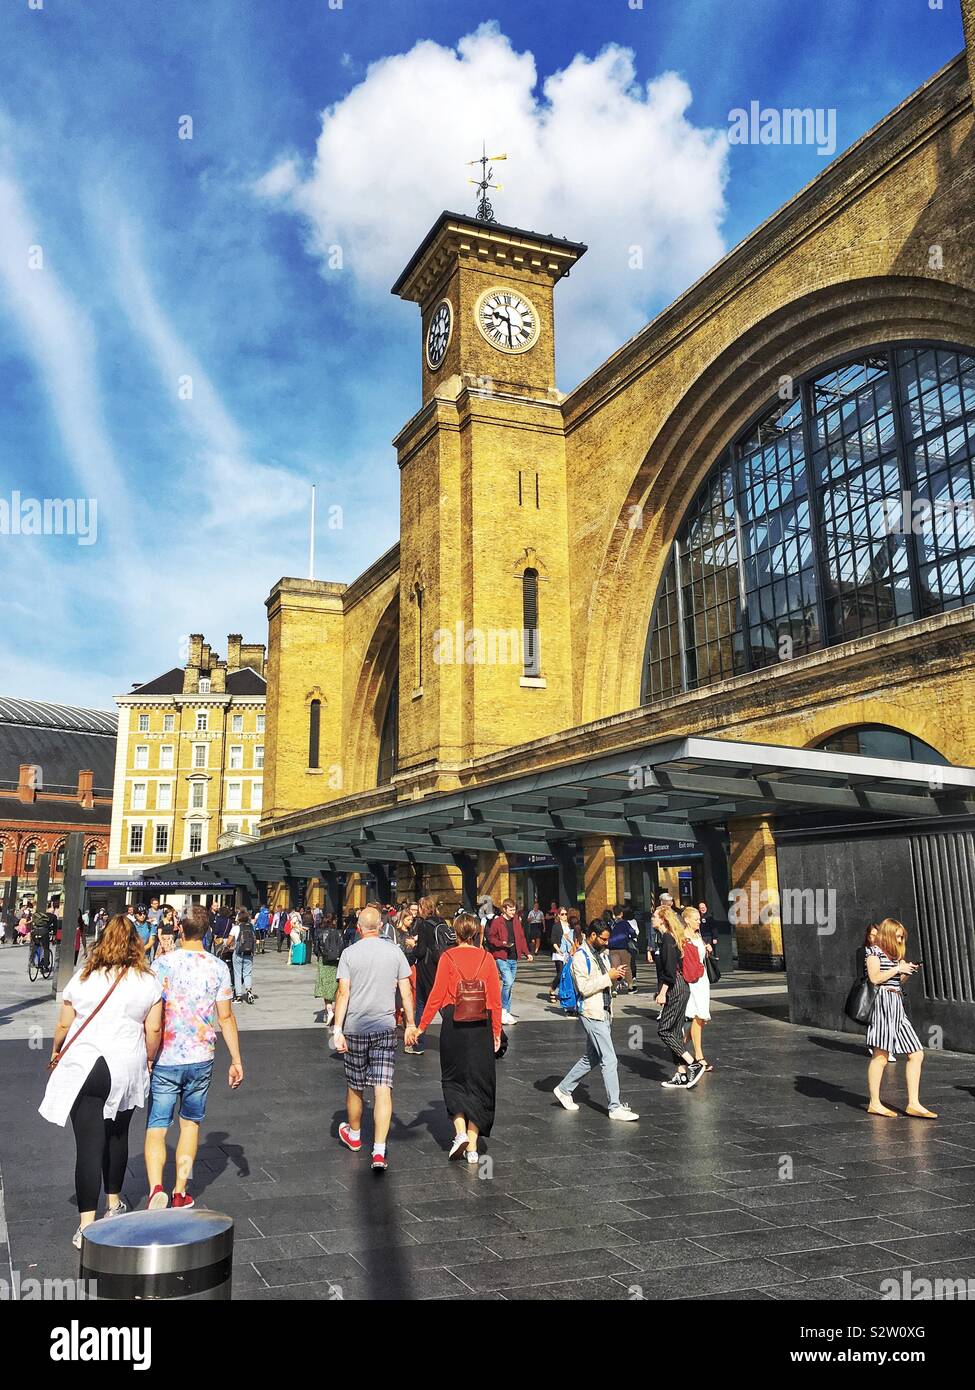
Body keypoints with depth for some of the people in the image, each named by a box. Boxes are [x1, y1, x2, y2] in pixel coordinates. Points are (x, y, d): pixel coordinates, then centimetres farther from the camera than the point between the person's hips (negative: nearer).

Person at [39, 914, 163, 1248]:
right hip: (127, 1070, 2)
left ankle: (86, 1226, -1)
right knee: (117, 1136, 20)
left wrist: (56, 1051, 21)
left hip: (82, 1067, -1)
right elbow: (154, 1029, -2)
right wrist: (148, 1060, 14)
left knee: (88, 1144, 0)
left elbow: (63, 1025, 2)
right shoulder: (148, 981, -2)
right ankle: (114, 1203, 36)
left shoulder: (83, 978, -3)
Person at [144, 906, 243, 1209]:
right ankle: (180, 1193, 22)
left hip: (164, 1059, -2)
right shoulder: (218, 967, -3)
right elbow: (226, 1017, -1)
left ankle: (156, 1188, -13)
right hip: (201, 1059, 2)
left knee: (156, 1127, 7)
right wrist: (236, 1060, 7)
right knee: (191, 1123, 18)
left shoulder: (162, 964, -8)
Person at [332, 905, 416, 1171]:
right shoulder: (394, 952, 0)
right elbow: (406, 991, 2)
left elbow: (343, 993, -10)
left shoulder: (350, 953, -5)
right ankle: (379, 1151, -8)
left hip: (355, 1027, 0)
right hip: (385, 1027, 0)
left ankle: (354, 1135, 38)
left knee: (354, 1086, 17)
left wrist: (337, 1029, -7)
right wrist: (411, 1024, 11)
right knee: (383, 1089, -1)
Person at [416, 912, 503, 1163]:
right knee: (478, 1081, 11)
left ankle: (460, 1132, -1)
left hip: (454, 1026, -2)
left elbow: (437, 995, -8)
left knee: (454, 1079, 16)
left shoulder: (448, 957, -5)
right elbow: (496, 998, 0)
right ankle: (473, 1146, 13)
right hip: (481, 1026, 2)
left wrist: (421, 1026, -1)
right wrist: (496, 1031, 9)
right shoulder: (487, 958, 0)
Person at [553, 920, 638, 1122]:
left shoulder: (602, 953, 13)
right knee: (609, 1060, -7)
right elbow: (585, 987, -21)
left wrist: (616, 975, 2)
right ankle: (615, 1107, -1)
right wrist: (608, 977, -20)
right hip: (591, 1014, -9)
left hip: (604, 1012, 9)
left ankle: (564, 1089, 31)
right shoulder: (581, 957, -14)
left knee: (591, 1058, 17)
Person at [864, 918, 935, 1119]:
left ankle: (913, 1104, 6)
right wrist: (898, 969, -9)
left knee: (916, 1054, 3)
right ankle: (874, 1104, 0)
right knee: (880, 1055, -7)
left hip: (897, 1007, 9)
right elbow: (875, 977, -13)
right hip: (882, 1003, -9)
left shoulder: (895, 955, 24)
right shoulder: (874, 951, -2)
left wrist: (908, 972, 9)